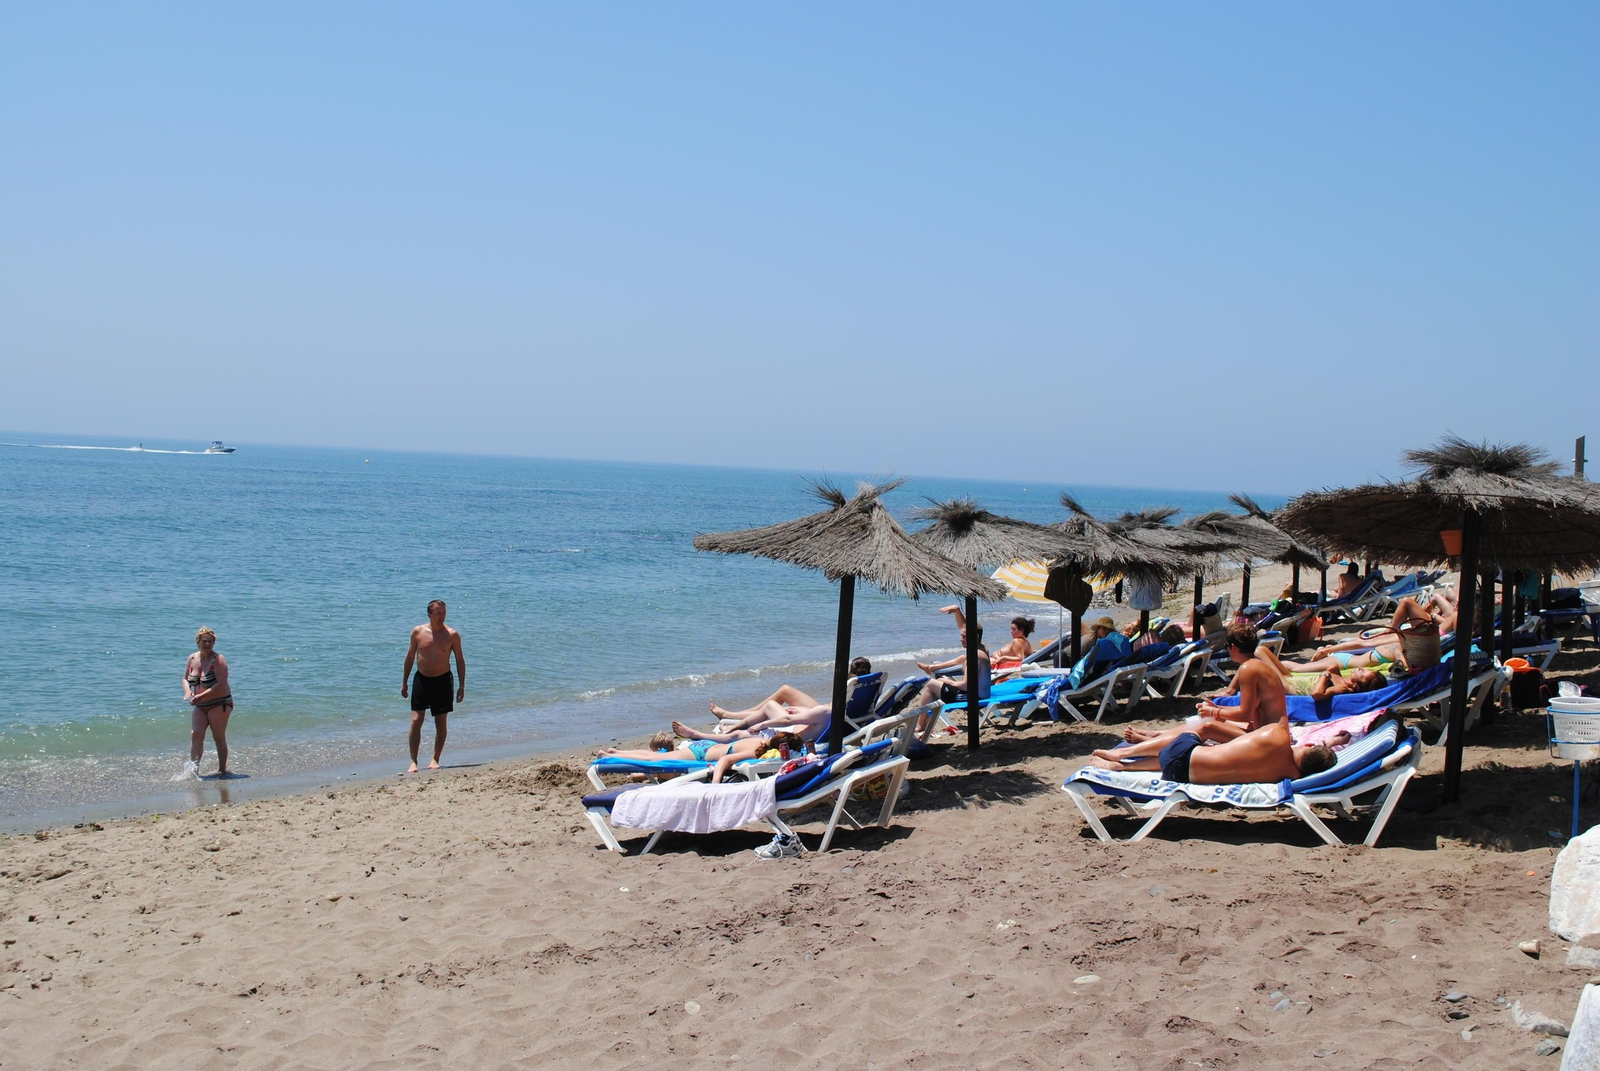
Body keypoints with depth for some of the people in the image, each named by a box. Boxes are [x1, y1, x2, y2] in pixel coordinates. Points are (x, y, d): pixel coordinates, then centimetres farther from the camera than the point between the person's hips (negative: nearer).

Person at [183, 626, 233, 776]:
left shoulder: (218, 660, -13)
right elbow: (185, 678, 15)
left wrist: (201, 696, -27)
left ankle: (222, 770, 10)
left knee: (219, 738, 0)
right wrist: (187, 691, -8)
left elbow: (221, 684, -21)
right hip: (199, 707, 6)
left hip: (219, 704, -5)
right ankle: (194, 767, -7)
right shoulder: (192, 659, 6)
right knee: (195, 734, -9)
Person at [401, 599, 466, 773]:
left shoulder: (452, 635, -5)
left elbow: (460, 660, 1)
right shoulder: (417, 632, -1)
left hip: (442, 680, -1)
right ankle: (413, 762, -2)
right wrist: (404, 682, 9)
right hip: (421, 679, 1)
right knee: (416, 721, -6)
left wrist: (461, 685, -4)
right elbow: (410, 657, 9)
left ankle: (435, 760, 15)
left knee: (441, 722, 4)